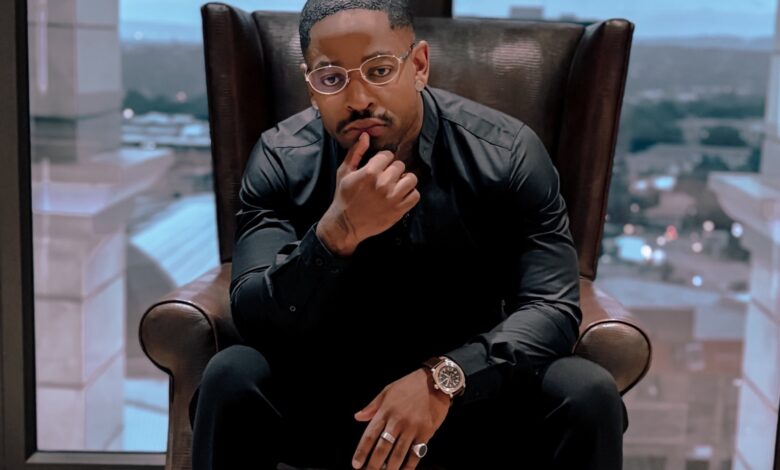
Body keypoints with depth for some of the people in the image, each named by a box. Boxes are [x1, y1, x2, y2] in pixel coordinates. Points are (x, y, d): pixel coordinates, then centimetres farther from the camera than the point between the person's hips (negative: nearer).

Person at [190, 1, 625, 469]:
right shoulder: (282, 161, -12)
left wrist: (443, 378, -33)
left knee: (588, 396, -26)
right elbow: (254, 321, -19)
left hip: (471, 392, 0)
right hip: (327, 397, 1)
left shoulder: (508, 153, -13)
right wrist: (336, 233, -36)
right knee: (232, 378, -27)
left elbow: (552, 309, -17)